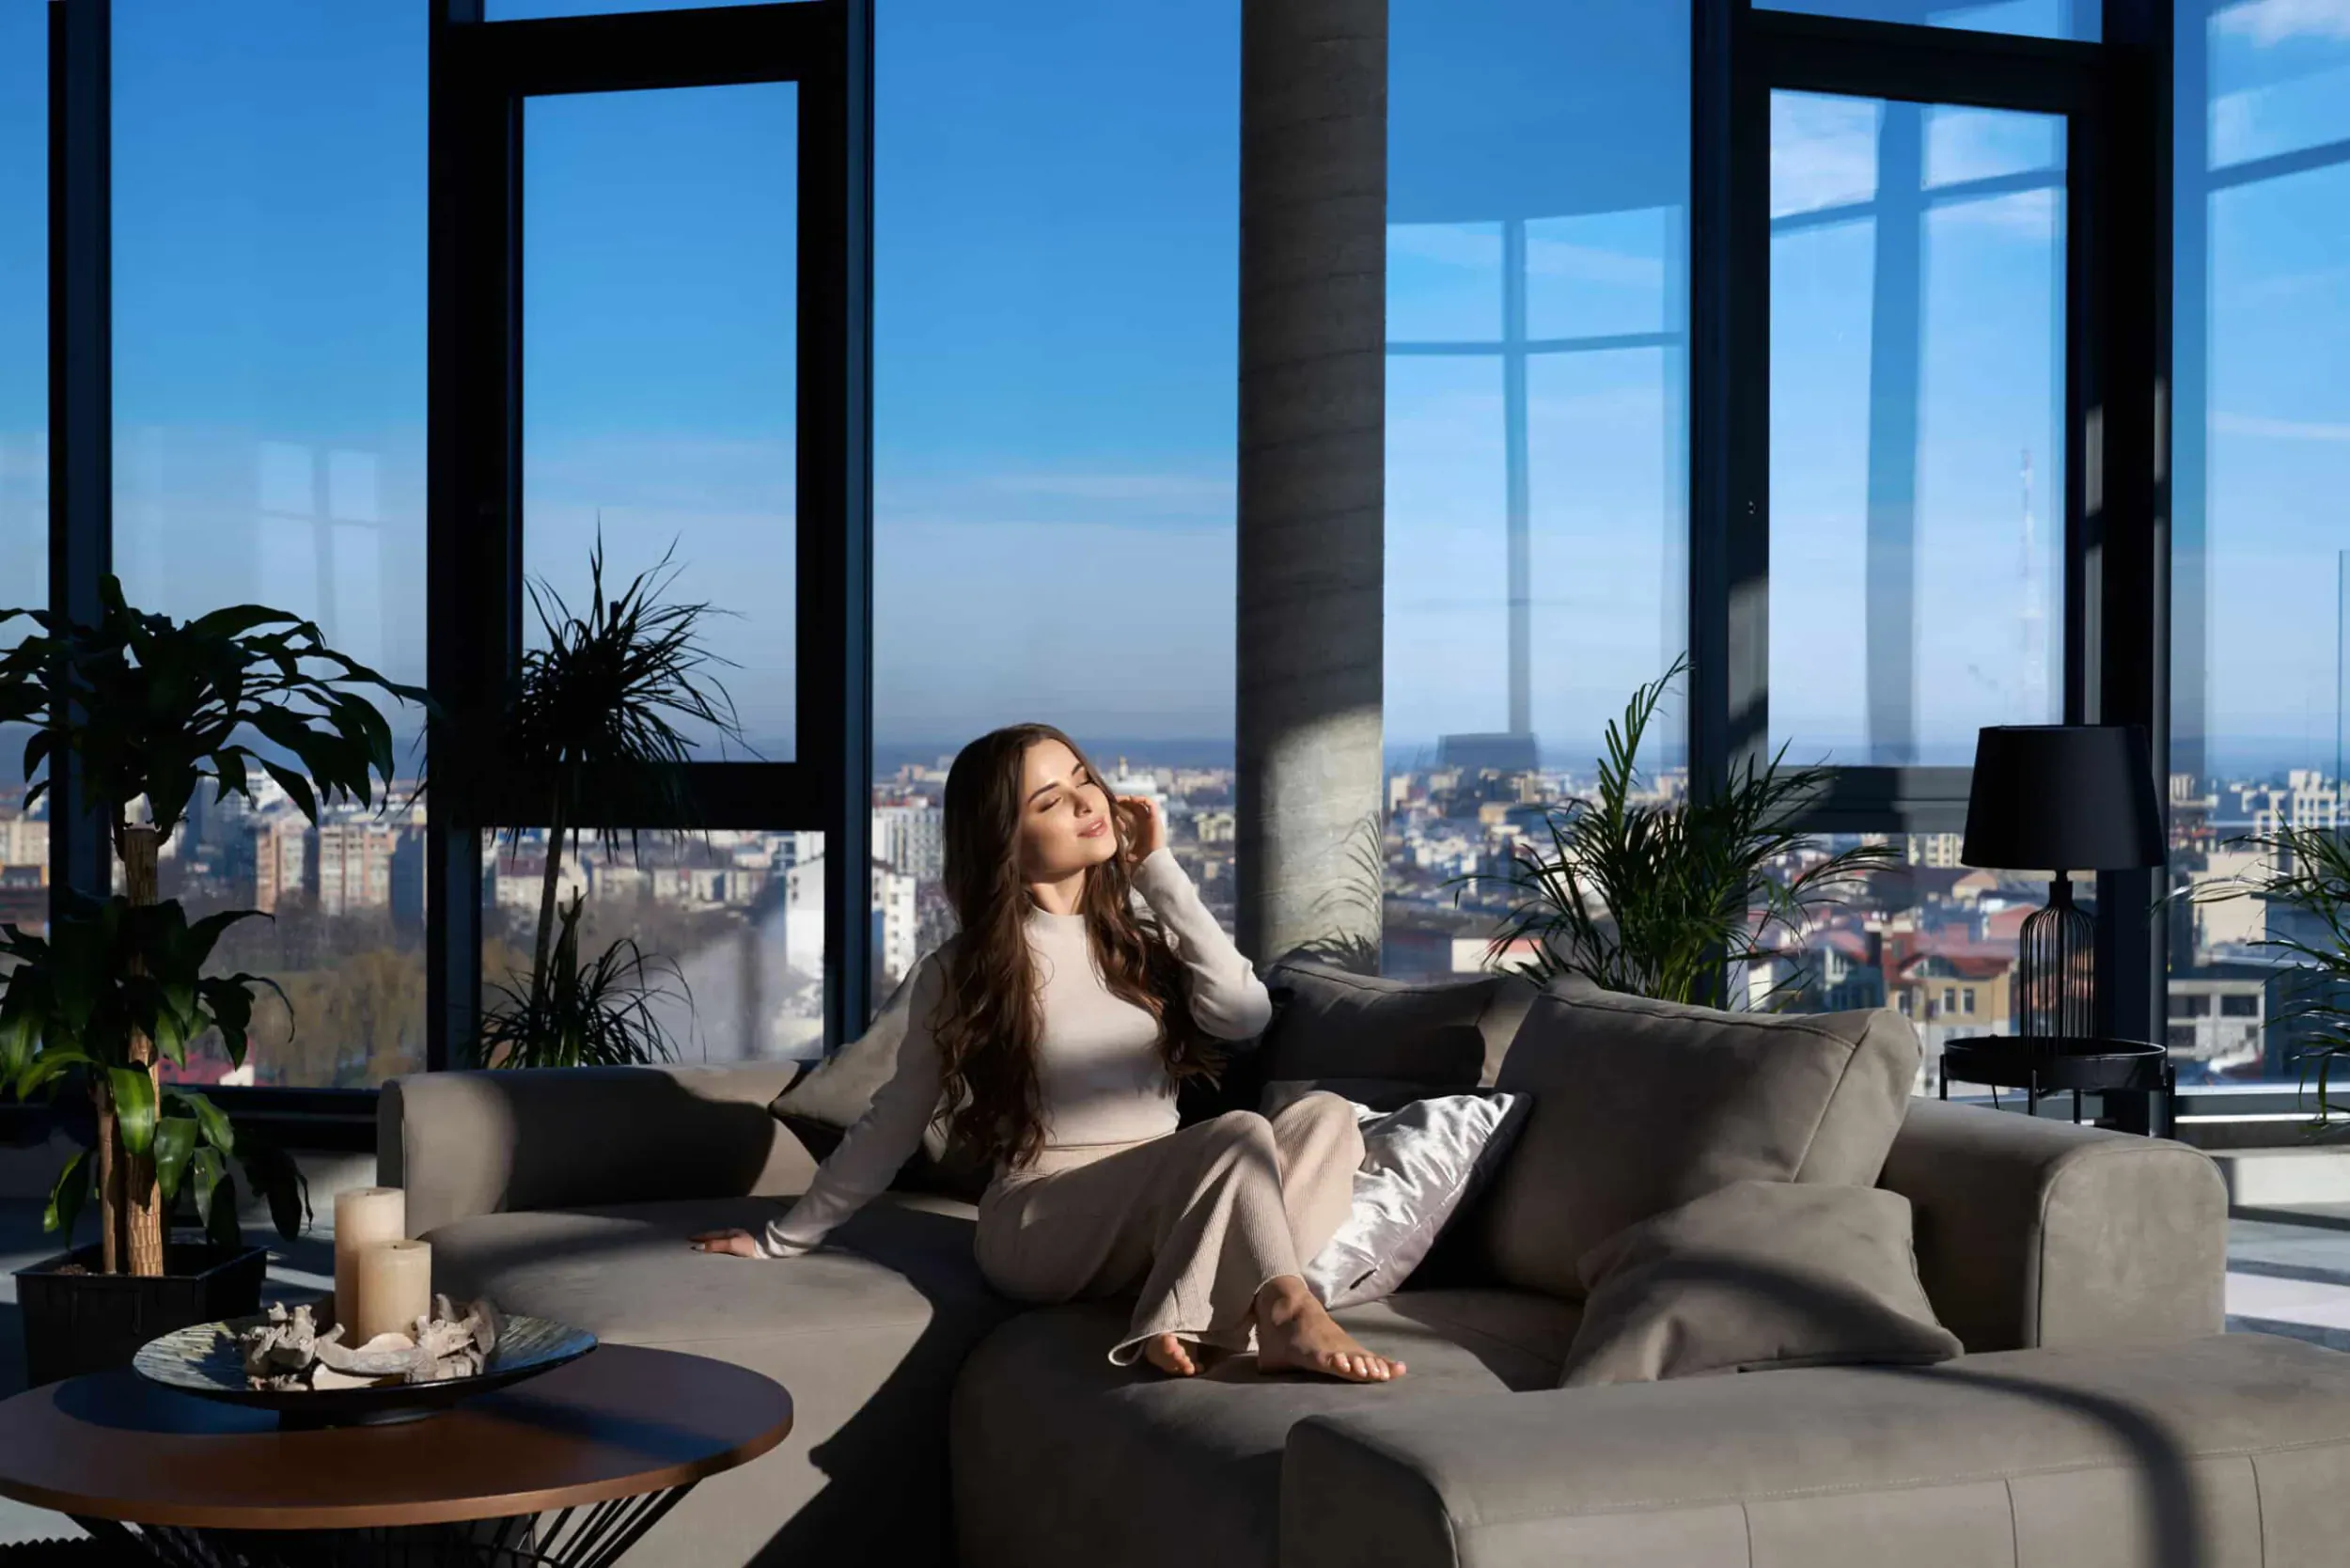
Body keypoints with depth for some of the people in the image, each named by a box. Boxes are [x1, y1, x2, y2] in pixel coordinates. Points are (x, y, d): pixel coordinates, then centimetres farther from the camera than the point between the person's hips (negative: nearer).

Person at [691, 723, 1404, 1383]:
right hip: (1041, 1223, -6)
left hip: (1161, 1211, 6)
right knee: (1238, 1133, -29)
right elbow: (894, 1121, 6)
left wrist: (1159, 869, -5)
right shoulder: (961, 973, -2)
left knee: (1325, 1114, -20)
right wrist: (783, 1240, 7)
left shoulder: (1143, 928, 10)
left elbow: (1244, 1013, -8)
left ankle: (1187, 1321, -36)